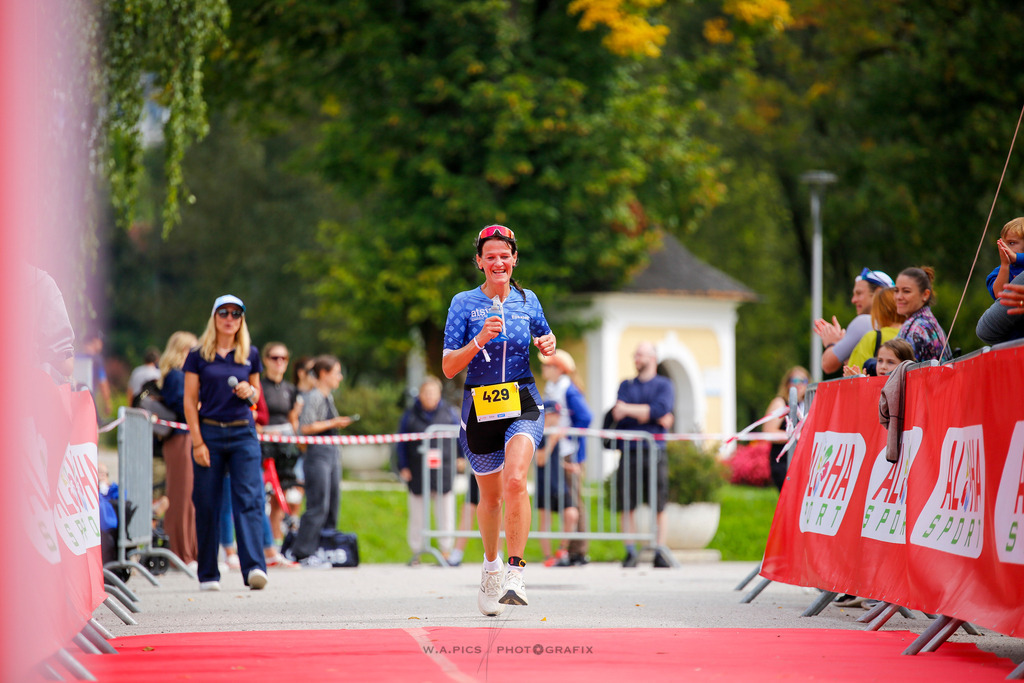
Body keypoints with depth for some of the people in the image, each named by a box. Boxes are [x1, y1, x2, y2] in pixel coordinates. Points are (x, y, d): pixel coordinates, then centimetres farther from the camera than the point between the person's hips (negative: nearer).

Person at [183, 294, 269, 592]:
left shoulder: (250, 355, 9)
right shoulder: (198, 355, 3)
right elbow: (190, 401, 2)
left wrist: (249, 392, -4)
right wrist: (197, 442, -6)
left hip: (243, 435, 1)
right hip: (209, 433, -1)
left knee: (249, 498, -12)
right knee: (207, 505, 2)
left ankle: (254, 567, -19)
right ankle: (208, 575, 11)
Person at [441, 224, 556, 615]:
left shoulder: (527, 300, 5)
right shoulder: (464, 303, -2)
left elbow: (543, 337, 24)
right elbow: (448, 368, -6)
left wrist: (548, 345, 1)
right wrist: (479, 341, -22)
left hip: (524, 406, 0)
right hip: (480, 407, 0)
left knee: (515, 481, -25)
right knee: (490, 496, 13)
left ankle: (515, 572, -21)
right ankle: (491, 566, 39)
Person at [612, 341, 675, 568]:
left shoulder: (664, 385, 10)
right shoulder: (626, 385, 18)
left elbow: (661, 409, -9)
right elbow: (618, 415, 2)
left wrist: (628, 409, -5)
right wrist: (654, 416, -4)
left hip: (654, 450, -2)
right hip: (629, 451, 2)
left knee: (659, 507, -4)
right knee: (627, 506, -2)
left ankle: (660, 554, -1)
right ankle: (630, 552, 3)